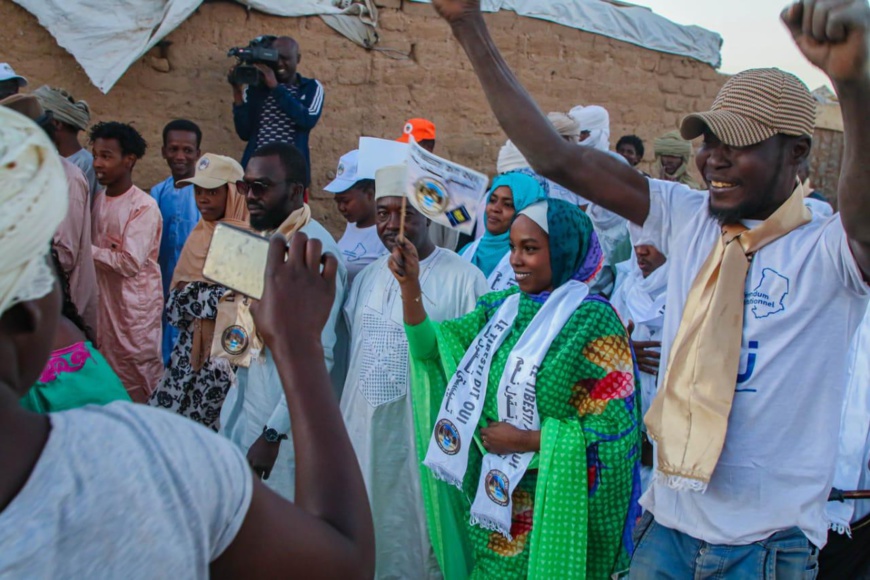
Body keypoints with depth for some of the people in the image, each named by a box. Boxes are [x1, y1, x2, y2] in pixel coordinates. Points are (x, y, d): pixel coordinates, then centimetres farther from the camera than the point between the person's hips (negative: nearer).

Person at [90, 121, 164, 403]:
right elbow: (99, 251, 14)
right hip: (106, 300, 7)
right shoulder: (100, 199, 8)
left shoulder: (144, 206, -15)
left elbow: (130, 263, -22)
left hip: (137, 306, -7)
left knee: (142, 384, 3)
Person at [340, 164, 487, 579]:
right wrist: (336, 426, 17)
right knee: (368, 543, 18)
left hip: (426, 441, -6)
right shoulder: (367, 277, 8)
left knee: (422, 542, 8)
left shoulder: (462, 279, -12)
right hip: (364, 436, 6)